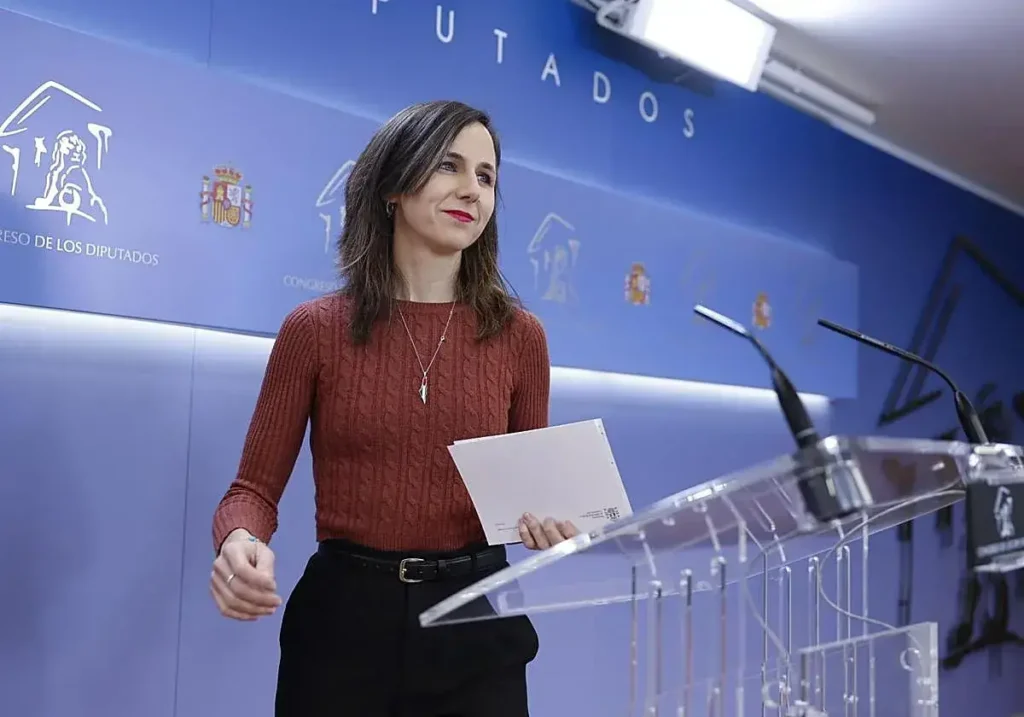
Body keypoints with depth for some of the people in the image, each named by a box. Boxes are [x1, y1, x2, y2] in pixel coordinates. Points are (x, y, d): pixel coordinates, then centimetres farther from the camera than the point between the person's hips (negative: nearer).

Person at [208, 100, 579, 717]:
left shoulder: (518, 334, -1)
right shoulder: (315, 330, -5)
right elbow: (256, 488, 0)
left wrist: (553, 522, -13)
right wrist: (241, 541, -21)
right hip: (343, 617, -1)